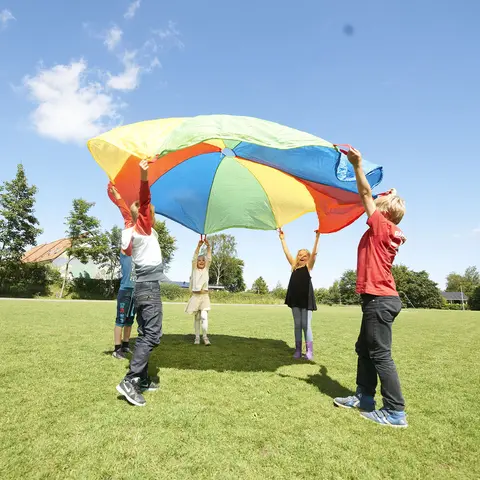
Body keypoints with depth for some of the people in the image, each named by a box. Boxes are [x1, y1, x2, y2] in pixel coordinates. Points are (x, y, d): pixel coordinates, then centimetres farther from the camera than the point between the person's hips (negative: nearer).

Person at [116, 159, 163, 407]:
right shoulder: (142, 226, -5)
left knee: (145, 335, 11)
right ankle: (129, 381, -14)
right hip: (150, 287, -9)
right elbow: (144, 201, -20)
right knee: (152, 335, -11)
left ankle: (143, 379, 16)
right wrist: (144, 176, -32)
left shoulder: (134, 232, 14)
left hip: (143, 287, 9)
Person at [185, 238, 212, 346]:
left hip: (204, 296, 0)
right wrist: (198, 246, -22)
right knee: (197, 318, 7)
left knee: (204, 316, -13)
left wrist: (208, 246, -19)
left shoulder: (206, 269, 8)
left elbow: (209, 258, -5)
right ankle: (197, 337, 13)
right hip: (195, 296, 0)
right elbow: (194, 257, -8)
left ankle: (205, 337, -7)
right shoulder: (194, 269, 6)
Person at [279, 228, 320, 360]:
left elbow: (314, 253, -9)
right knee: (297, 325, 8)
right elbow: (287, 253, 14)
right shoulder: (294, 266, 15)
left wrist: (317, 237, -18)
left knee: (306, 325, -4)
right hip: (295, 298, 4)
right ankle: (298, 350, 14)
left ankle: (309, 351, 2)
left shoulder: (308, 266, 4)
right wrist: (282, 239, 12)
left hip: (306, 298, -4)